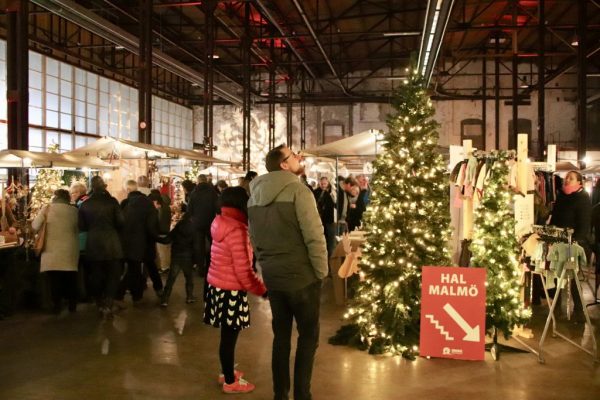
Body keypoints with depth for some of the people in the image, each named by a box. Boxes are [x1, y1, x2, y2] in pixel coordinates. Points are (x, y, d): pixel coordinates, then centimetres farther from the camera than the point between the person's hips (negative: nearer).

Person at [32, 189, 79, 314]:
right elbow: (79, 228, 5)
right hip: (70, 251, 2)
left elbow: (35, 226, -3)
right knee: (70, 277, 11)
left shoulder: (47, 209, -3)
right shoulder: (74, 210, 1)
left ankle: (57, 305, 7)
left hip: (53, 250, -2)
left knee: (55, 279, 6)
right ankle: (72, 304, 16)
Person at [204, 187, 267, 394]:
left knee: (227, 334, 22)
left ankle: (226, 372, 37)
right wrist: (262, 290, -11)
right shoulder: (236, 229, -22)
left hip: (217, 285, 8)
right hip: (231, 290, -8)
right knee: (229, 336, 6)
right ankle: (230, 382, 21)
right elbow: (243, 270, -22)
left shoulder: (220, 224, 4)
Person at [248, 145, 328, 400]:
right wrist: (321, 272, -8)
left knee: (280, 335, 17)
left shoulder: (254, 196, 6)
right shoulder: (297, 190, -14)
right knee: (308, 335, 9)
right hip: (302, 276, -6)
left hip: (272, 276, 6)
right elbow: (314, 236, -19)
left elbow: (254, 238, 10)